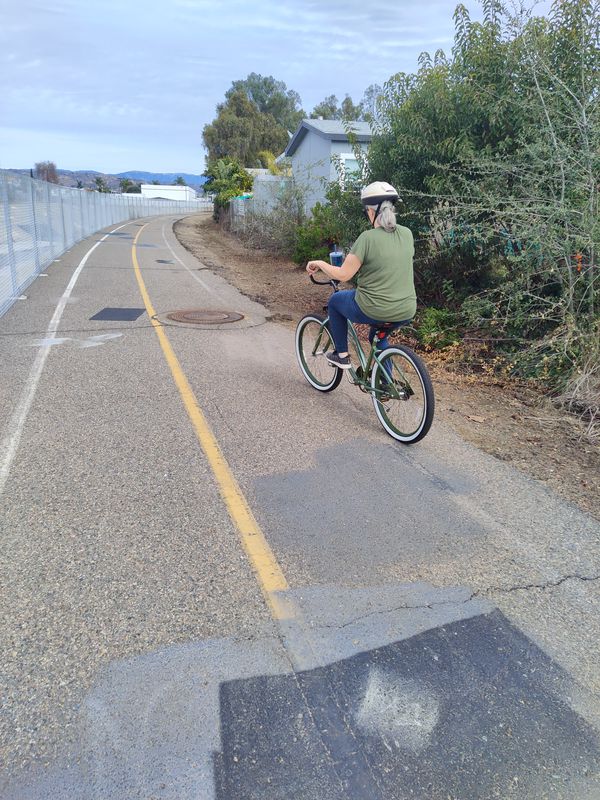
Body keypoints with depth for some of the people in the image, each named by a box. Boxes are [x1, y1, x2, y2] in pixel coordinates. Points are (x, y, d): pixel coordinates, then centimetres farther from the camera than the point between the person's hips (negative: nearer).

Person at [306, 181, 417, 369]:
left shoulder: (368, 237, -16)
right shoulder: (407, 234, 2)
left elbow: (343, 275, -14)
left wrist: (319, 263, 4)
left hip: (373, 311, -6)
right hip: (407, 312, 6)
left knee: (335, 301, 22)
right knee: (377, 337, 35)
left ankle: (341, 355, 27)